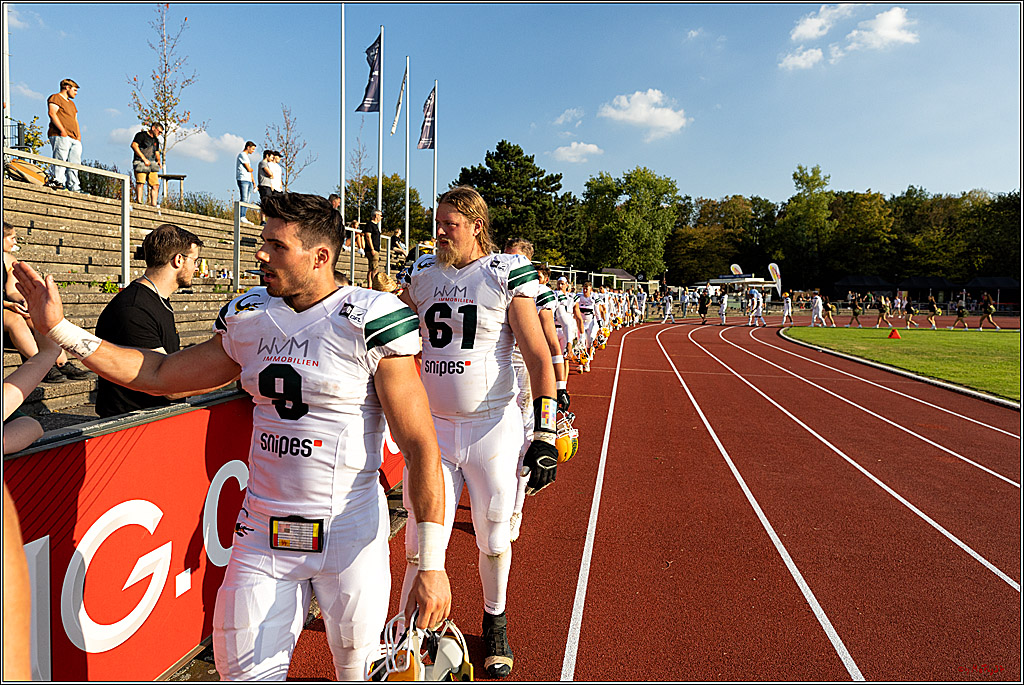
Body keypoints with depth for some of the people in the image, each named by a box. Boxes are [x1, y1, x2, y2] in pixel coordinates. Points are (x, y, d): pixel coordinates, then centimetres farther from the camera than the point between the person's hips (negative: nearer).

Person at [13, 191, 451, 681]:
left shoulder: (371, 323, -14)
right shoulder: (248, 318, 4)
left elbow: (419, 446, -16)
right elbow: (161, 374, 16)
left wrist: (431, 565, -18)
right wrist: (60, 328, 11)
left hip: (349, 533, -5)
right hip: (262, 529, 5)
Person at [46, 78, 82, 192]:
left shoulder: (71, 103, 33)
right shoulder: (55, 98, 6)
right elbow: (52, 113, -8)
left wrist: (79, 135, 14)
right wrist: (62, 130, -17)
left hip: (74, 139, 8)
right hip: (60, 136, -8)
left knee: (75, 164, -1)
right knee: (61, 159, -19)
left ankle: (74, 188, -3)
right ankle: (57, 181, -25)